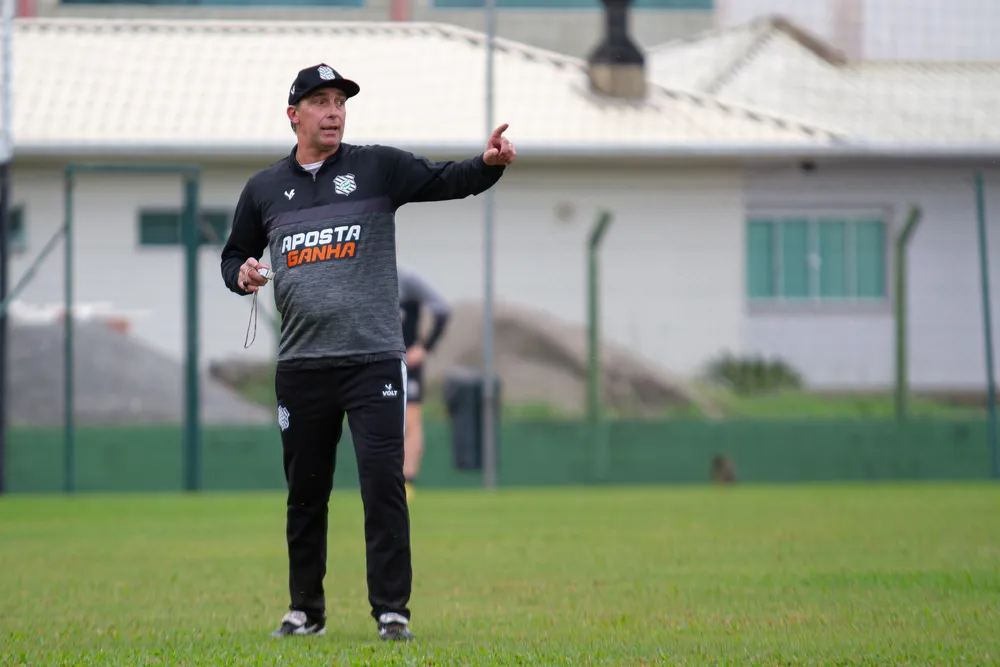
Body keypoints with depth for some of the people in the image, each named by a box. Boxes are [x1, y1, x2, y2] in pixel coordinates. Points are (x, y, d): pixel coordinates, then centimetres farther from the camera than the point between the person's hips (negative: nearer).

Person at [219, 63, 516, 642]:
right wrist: (241, 274, -3)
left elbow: (446, 181, -10)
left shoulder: (379, 168, 3)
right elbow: (234, 254, 21)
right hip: (301, 367, 3)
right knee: (305, 490, 9)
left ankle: (392, 610, -4)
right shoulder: (264, 189, 10)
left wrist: (489, 164, -30)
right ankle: (306, 610, 20)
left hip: (374, 360, -3)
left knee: (383, 482, -9)